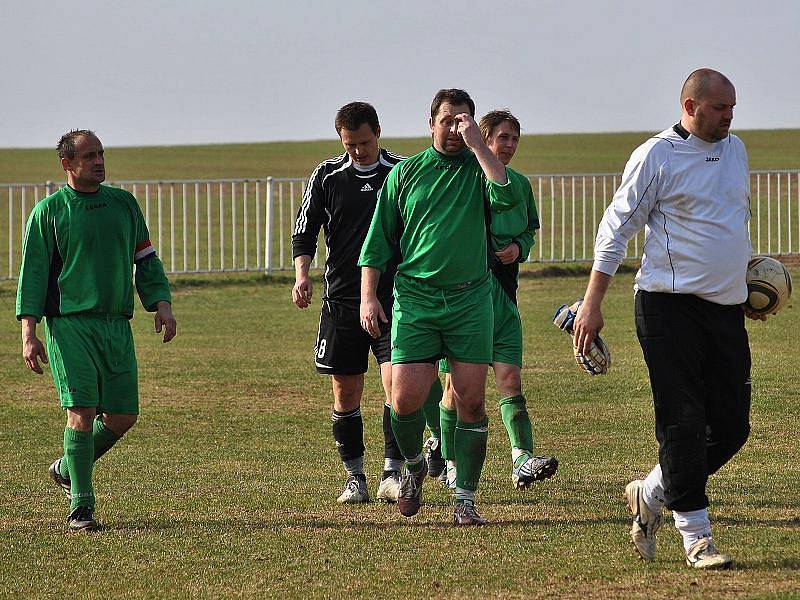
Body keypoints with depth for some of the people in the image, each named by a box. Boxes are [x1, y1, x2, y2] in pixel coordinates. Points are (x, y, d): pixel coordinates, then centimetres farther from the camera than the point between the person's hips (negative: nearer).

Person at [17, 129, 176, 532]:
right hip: (69, 323, -5)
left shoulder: (124, 204, 13)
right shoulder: (49, 211, 1)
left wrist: (162, 303, 5)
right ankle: (80, 508, -6)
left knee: (122, 416, 2)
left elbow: (145, 258, 19)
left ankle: (68, 469, 27)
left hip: (117, 324, 5)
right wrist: (28, 333, -6)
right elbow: (33, 272, 1)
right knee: (82, 412, -13)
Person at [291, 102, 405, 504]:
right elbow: (305, 230, 9)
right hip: (342, 300, 1)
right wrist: (302, 274, -7)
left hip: (394, 299, -1)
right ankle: (355, 479, 13)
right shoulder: (327, 176, 4)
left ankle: (392, 475, -12)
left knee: (398, 384, -15)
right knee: (346, 394, 3)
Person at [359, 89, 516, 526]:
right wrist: (368, 297, 3)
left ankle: (465, 499, 5)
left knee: (471, 401, -4)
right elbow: (378, 240, 13)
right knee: (406, 396, -10)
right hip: (414, 296, 0)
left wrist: (475, 143, -12)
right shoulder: (405, 173, 10)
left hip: (470, 297, 0)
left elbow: (505, 196, -17)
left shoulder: (478, 169, 7)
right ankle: (414, 466, 19)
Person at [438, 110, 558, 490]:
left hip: (501, 290, 4)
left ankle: (523, 459, -20)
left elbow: (530, 229, 24)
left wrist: (519, 248, 3)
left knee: (510, 377, -9)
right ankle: (450, 462, 15)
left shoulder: (519, 184, 10)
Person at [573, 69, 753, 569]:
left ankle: (650, 495, 21)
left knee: (731, 427, 3)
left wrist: (745, 274, 30)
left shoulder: (735, 149, 15)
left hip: (727, 306, 7)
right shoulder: (656, 156, -6)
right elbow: (616, 229, -5)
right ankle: (696, 536, -1)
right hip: (670, 304, -7)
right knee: (683, 424, -7)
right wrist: (592, 304, -9)